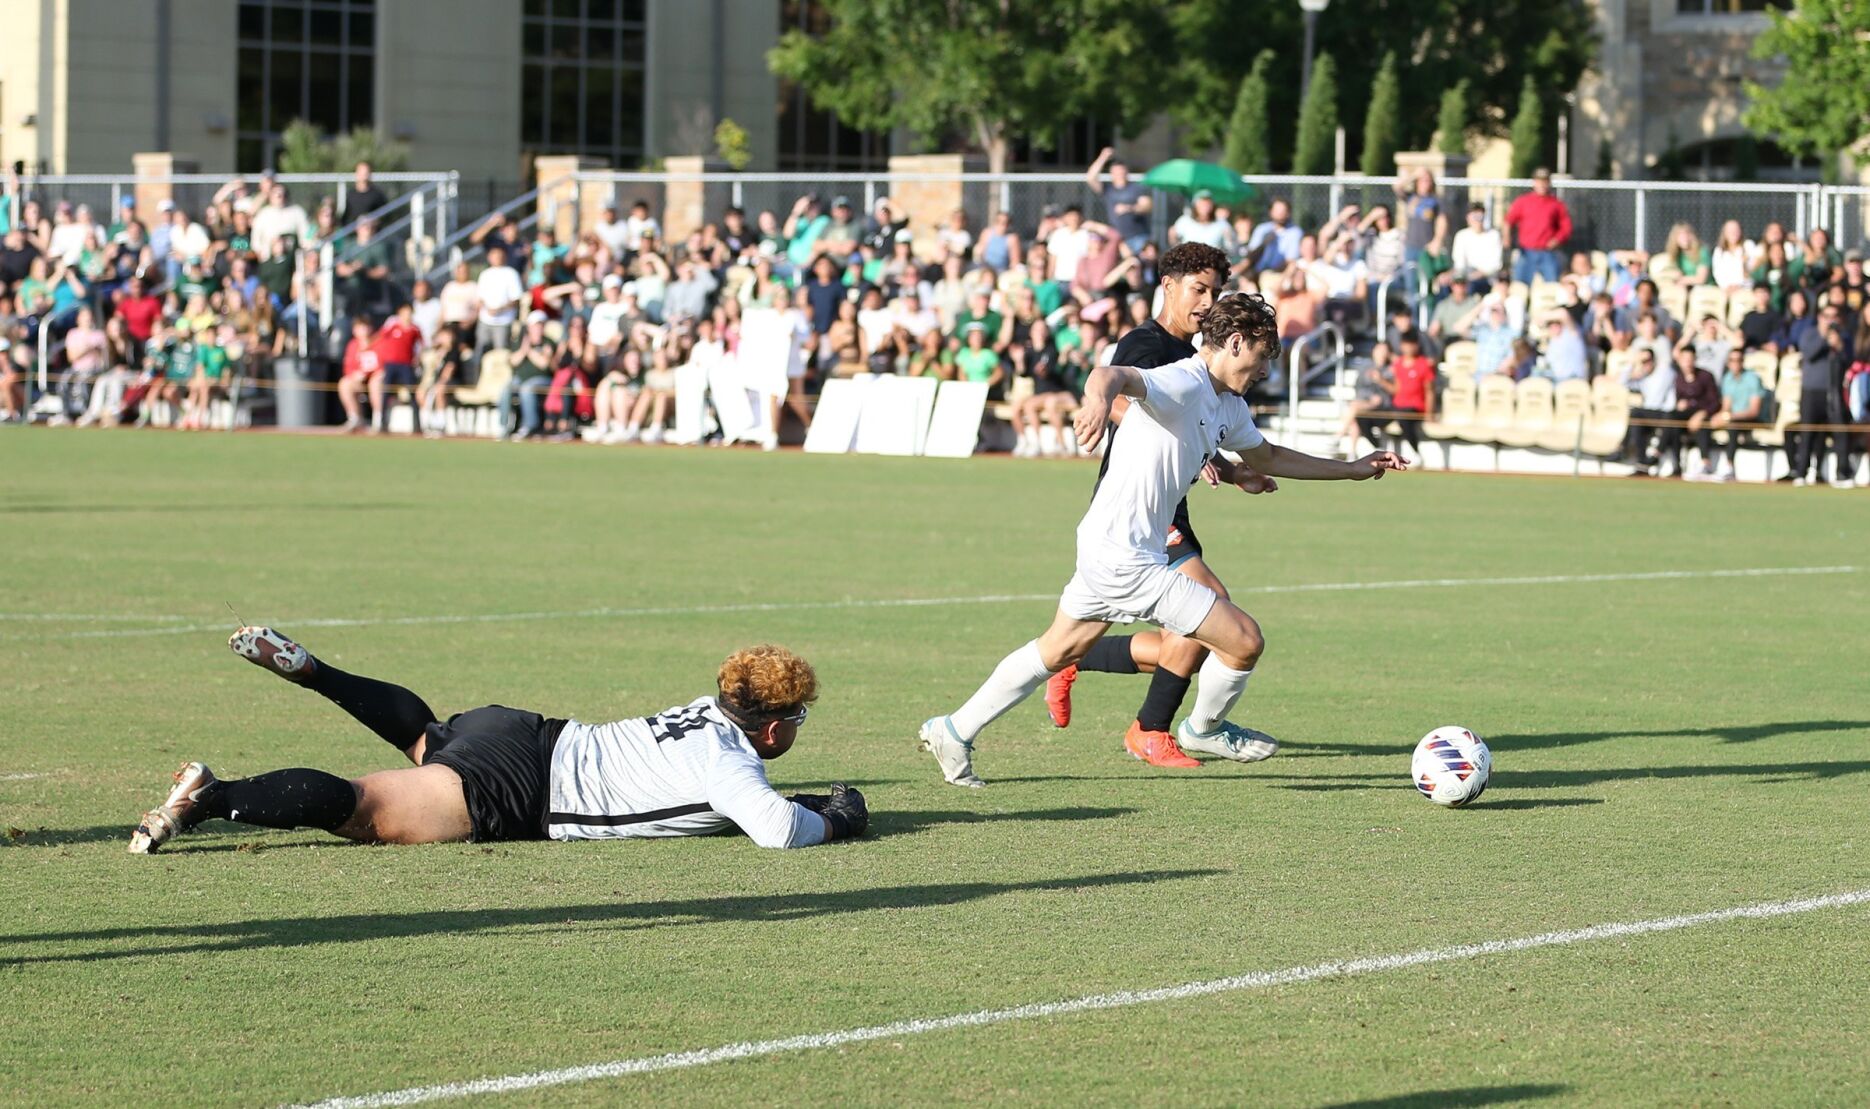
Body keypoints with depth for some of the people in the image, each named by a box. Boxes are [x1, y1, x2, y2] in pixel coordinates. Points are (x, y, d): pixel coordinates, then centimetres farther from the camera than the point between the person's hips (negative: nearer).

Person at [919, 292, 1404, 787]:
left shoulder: (1231, 407, 13)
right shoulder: (1182, 384, -19)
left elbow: (1267, 458, 30)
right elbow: (1113, 373, -38)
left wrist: (1354, 469, 30)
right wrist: (1099, 397, -62)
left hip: (1108, 550, 11)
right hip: (1126, 556, -11)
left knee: (1058, 650, 22)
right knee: (1244, 641, -5)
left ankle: (955, 731, 29)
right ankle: (1205, 728, 22)